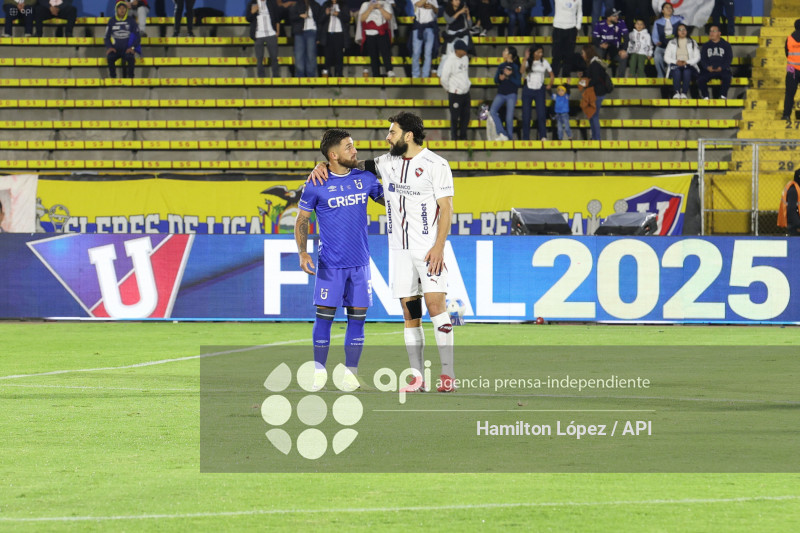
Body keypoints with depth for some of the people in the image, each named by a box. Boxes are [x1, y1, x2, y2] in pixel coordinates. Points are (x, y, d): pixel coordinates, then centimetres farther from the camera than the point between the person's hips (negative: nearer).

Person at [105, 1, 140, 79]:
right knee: (110, 57, -30)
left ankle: (130, 77, -24)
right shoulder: (112, 21, 6)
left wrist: (132, 48, -11)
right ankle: (113, 78, -21)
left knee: (130, 57, -34)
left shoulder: (131, 20, 3)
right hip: (115, 48, 1)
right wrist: (109, 47, -8)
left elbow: (136, 36, 3)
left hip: (127, 49, -1)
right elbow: (107, 36, 9)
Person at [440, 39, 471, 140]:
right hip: (455, 94, -7)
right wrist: (450, 89, -2)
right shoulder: (451, 61, -18)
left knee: (465, 116, 13)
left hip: (466, 93, 7)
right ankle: (454, 138, 16)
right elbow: (444, 79, -14)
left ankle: (463, 137, 27)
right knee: (455, 117, 3)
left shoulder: (465, 58, 4)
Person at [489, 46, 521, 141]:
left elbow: (518, 83, -6)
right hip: (500, 94, 4)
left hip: (511, 95, -4)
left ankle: (510, 138, 10)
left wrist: (509, 76, -16)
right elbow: (496, 80, 11)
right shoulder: (501, 66, 10)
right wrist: (500, 77, -10)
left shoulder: (515, 67, -3)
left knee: (509, 118, -2)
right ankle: (502, 134, -14)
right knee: (492, 111, -16)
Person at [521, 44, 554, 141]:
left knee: (541, 113, -9)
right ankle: (525, 137, 5)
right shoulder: (528, 62, 0)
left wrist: (549, 84, 5)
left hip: (539, 90, 1)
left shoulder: (544, 62, 5)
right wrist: (526, 58, -24)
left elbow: (551, 74, 17)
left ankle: (543, 136, -7)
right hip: (528, 90, -1)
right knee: (526, 115, -1)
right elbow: (522, 71, -19)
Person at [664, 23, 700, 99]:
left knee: (687, 72, -38)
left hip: (689, 65, 0)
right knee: (677, 71, -38)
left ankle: (684, 93, -41)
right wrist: (676, 62, -9)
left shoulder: (692, 43, 16)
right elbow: (666, 57, 10)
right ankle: (677, 92, -41)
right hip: (675, 65, 0)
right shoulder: (672, 43, 17)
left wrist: (686, 62, -10)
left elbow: (697, 57, 8)